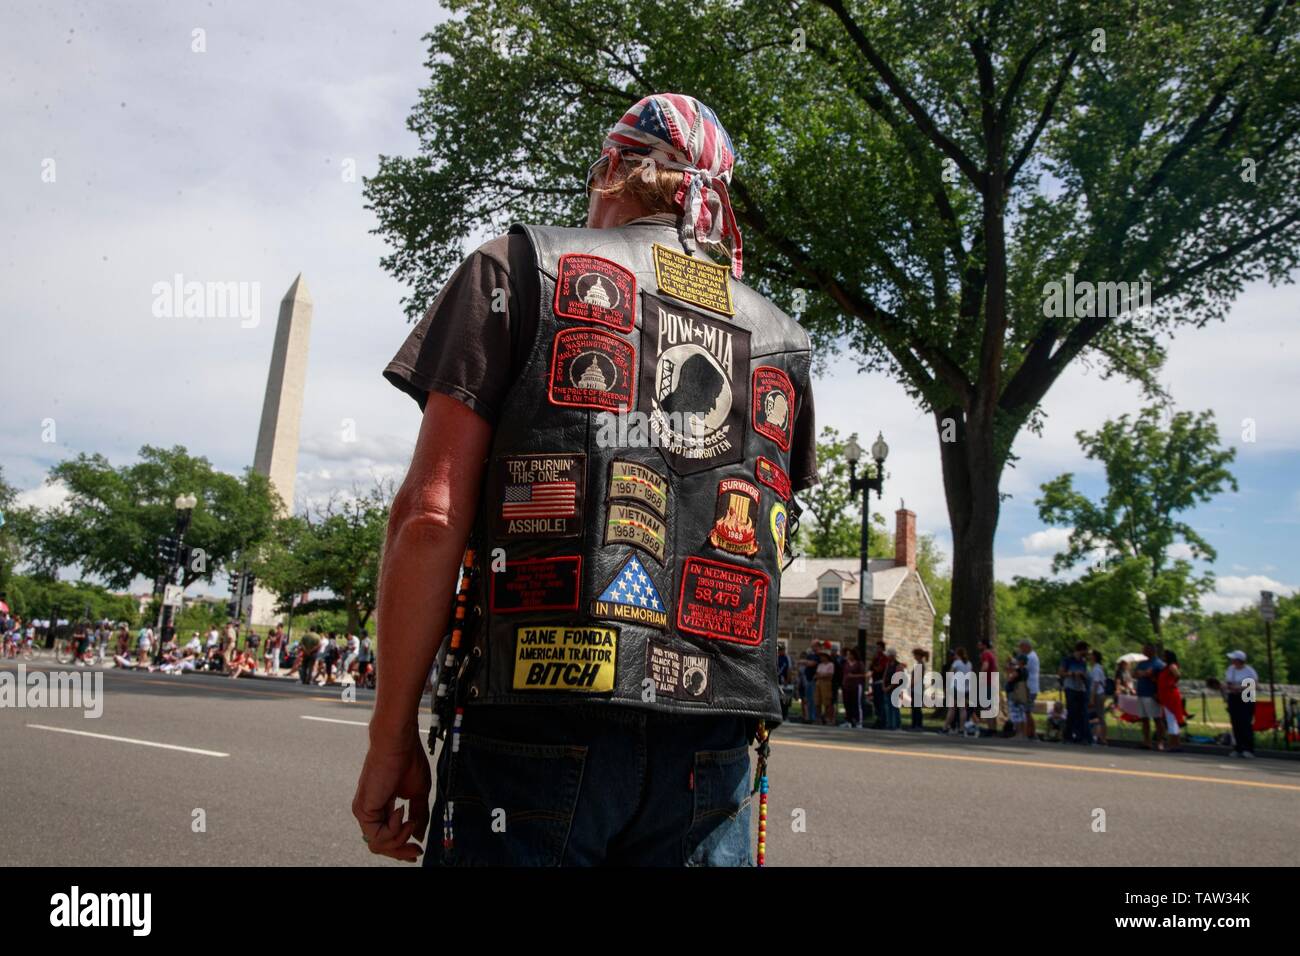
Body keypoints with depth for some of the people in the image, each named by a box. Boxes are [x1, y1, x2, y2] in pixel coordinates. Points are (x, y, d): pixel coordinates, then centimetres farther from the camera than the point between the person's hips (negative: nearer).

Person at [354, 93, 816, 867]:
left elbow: (431, 514, -6)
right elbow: (765, 548, 14)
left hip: (544, 728, -3)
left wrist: (392, 737, -1)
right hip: (712, 749, 4)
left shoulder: (522, 268, 2)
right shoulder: (784, 340, 14)